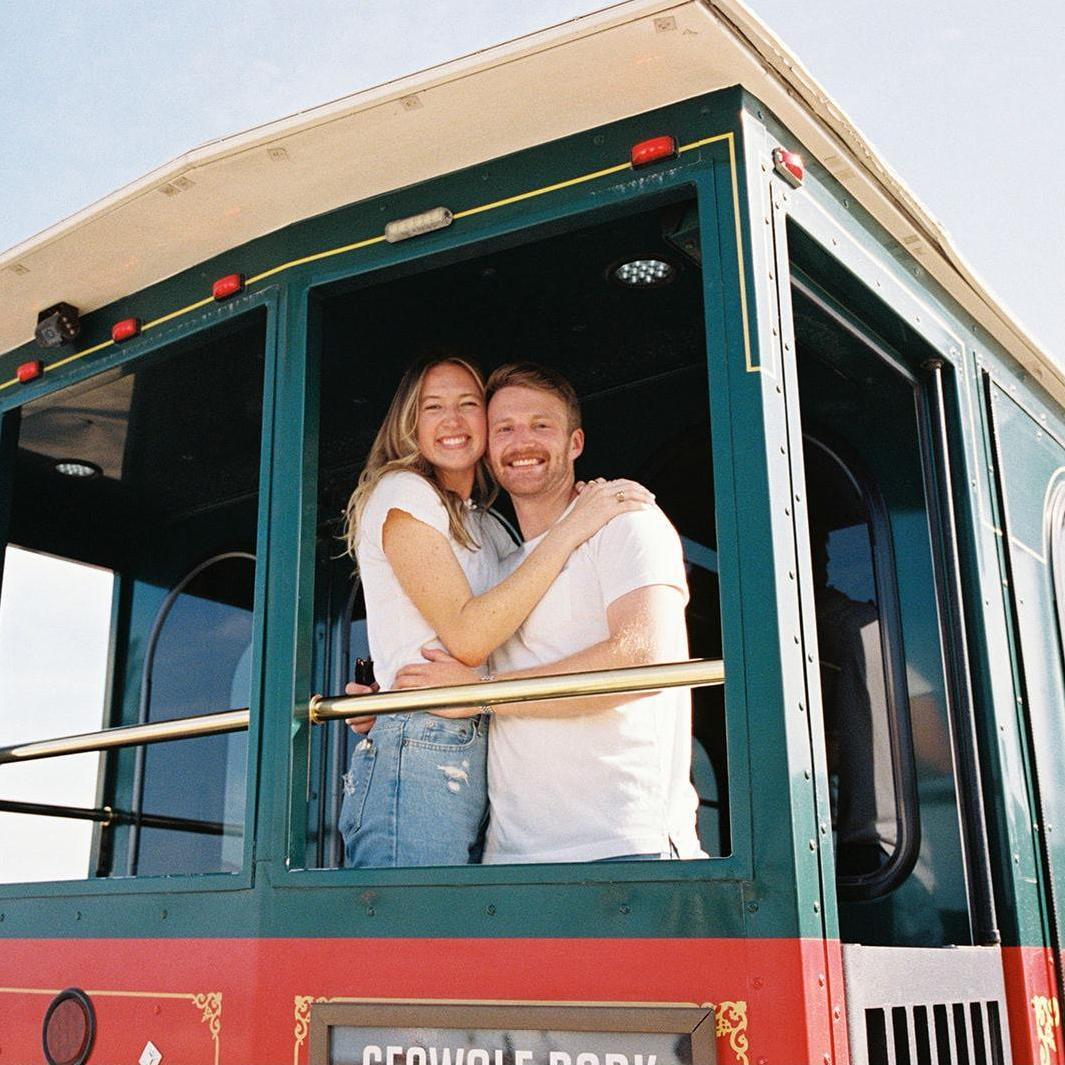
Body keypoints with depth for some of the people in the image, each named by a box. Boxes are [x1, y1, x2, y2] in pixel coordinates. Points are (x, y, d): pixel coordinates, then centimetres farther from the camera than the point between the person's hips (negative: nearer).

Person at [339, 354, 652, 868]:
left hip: (476, 765, 7)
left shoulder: (490, 529, 22)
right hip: (421, 756, -7)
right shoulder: (401, 491, -1)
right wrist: (569, 530, -11)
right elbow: (466, 637, -13)